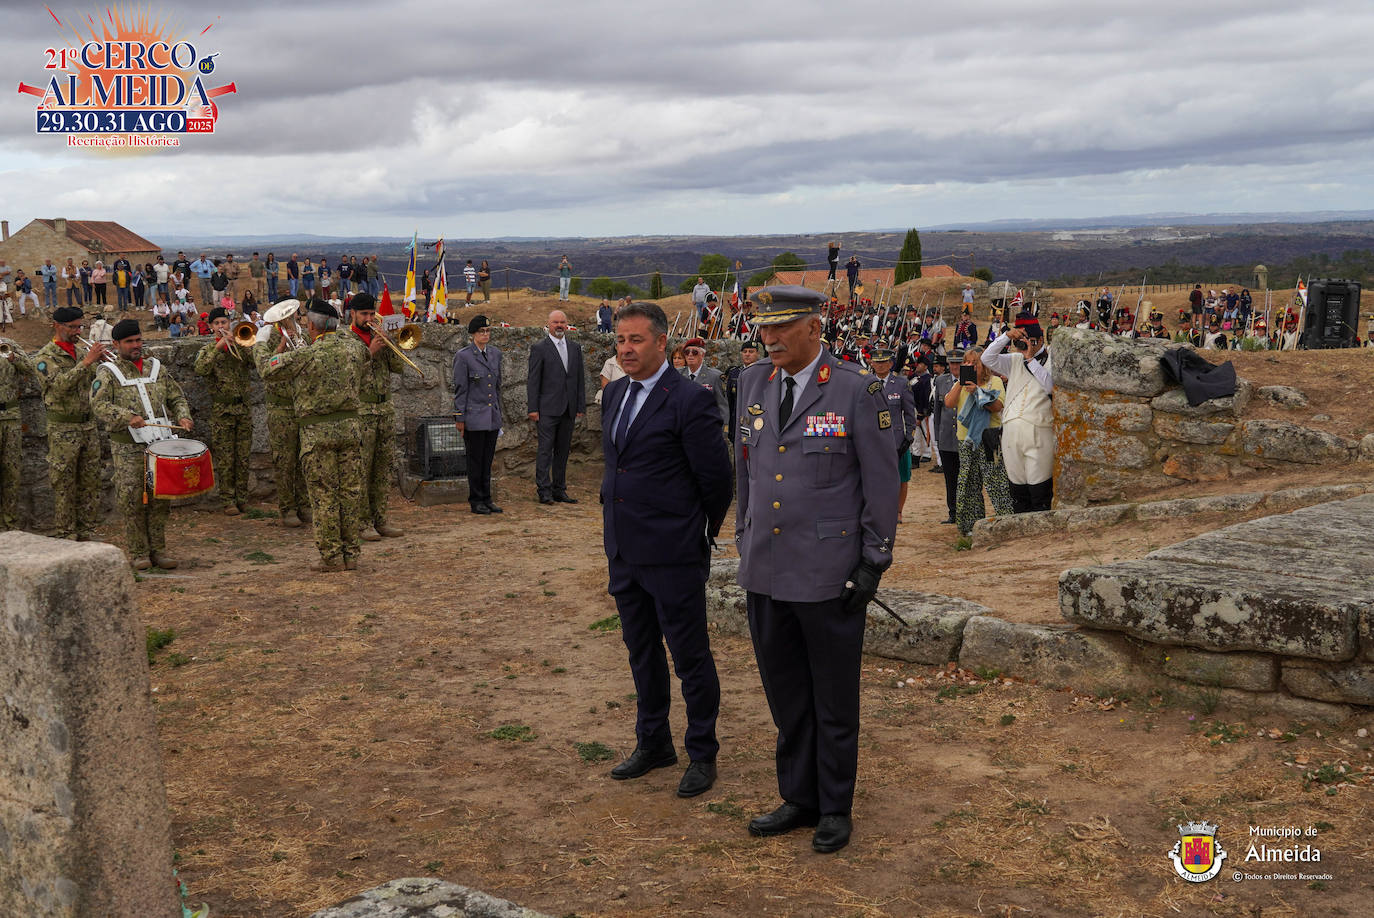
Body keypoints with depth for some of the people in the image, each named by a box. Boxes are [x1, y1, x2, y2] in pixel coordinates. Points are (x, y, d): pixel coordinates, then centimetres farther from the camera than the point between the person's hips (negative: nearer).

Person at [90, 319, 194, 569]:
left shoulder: (156, 368, 15)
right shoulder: (108, 372, 2)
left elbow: (176, 397, 19)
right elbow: (98, 404, -10)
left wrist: (183, 416, -1)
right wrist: (127, 417, -23)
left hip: (160, 444, 4)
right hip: (128, 448, -4)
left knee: (160, 499, 6)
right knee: (132, 501, -3)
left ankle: (158, 549, 15)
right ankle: (138, 553, 7)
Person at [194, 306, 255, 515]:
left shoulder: (241, 345, 8)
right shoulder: (208, 349, 3)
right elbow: (200, 370, -17)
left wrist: (239, 343, -16)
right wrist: (217, 347, -21)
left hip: (244, 406, 2)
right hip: (222, 410, -2)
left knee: (243, 456, 6)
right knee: (225, 459, -2)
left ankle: (242, 498, 15)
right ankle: (228, 501, 4)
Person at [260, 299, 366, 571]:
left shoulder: (305, 355, -12)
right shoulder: (354, 349, 2)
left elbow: (266, 370, -2)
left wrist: (279, 349, 16)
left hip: (317, 433, -4)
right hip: (350, 427, 5)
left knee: (323, 496, 2)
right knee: (350, 492, 9)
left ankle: (331, 556, 5)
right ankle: (351, 553, 14)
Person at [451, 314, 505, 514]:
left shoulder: (495, 353, 10)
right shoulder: (463, 356, -8)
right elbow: (459, 389, -8)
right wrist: (459, 418, -9)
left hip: (492, 416, 6)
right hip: (473, 416, -6)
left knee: (488, 459, 10)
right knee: (475, 460, 1)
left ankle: (486, 499, 17)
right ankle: (476, 501, 9)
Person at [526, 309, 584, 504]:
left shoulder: (575, 348, 13)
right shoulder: (540, 349, -1)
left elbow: (580, 379, 14)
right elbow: (533, 381, -4)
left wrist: (580, 406, 9)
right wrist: (533, 408, -10)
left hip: (568, 410, 5)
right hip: (548, 409, -5)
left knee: (563, 451, 9)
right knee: (545, 449, -6)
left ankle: (559, 490, 14)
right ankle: (544, 490, -4)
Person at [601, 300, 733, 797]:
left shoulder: (689, 401, -15)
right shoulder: (615, 393, 9)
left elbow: (716, 478, -11)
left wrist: (702, 533, 1)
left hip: (673, 554, -8)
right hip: (624, 550, 8)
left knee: (690, 656, 4)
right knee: (642, 652, 18)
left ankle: (702, 755, 17)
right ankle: (654, 744, 33)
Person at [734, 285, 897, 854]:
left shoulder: (857, 390, -10)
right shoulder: (753, 384, 7)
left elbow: (881, 482, -7)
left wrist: (874, 563, -9)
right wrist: (744, 544, 15)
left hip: (830, 574, -5)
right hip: (765, 572, 5)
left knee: (834, 698, 8)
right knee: (786, 695, 14)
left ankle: (836, 809, 23)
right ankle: (799, 799, 29)